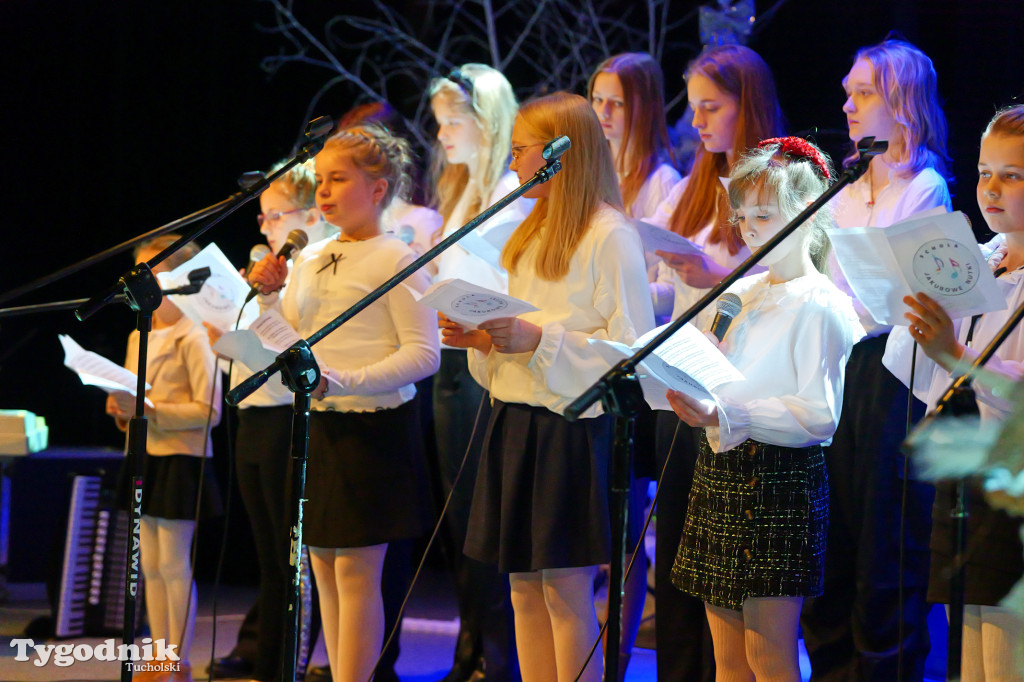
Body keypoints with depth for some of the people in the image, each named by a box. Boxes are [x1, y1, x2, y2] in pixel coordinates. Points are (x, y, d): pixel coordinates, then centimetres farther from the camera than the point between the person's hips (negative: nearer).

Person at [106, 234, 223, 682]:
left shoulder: (193, 338, -12)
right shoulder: (139, 337, 14)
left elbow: (209, 410, -17)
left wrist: (149, 409, -22)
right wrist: (122, 411, 0)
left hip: (180, 460, -8)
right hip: (145, 459, 8)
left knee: (174, 565, -4)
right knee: (150, 566, 10)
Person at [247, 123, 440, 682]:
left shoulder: (394, 259, -9)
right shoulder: (308, 260, 12)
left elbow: (423, 354, -15)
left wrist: (344, 381, -25)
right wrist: (269, 297, 1)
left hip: (373, 426, -7)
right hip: (315, 425, 7)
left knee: (356, 569, -7)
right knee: (324, 568, 8)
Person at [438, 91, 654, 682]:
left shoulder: (609, 235, -10)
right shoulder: (533, 235, 17)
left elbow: (630, 346, -16)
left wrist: (538, 339, -21)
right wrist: (482, 339, 4)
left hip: (572, 427, -9)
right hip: (516, 422, 9)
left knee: (566, 589, -7)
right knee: (524, 587, 8)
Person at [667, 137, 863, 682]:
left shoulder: (822, 306, -9)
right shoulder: (736, 294, 16)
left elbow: (819, 413, -18)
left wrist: (726, 416, -26)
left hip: (782, 476, -8)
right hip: (719, 469, 8)